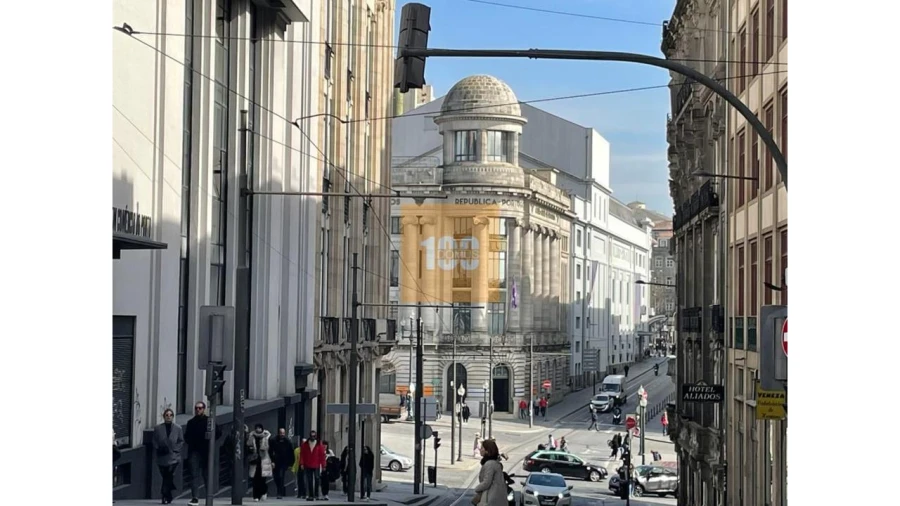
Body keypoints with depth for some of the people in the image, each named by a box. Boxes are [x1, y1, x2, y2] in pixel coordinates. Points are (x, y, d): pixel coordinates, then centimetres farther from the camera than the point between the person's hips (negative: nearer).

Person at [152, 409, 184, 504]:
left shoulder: (178, 428, 5)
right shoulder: (158, 428, 7)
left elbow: (181, 441, 7)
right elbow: (155, 442, 10)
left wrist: (175, 449, -7)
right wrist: (159, 448, -7)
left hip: (174, 457, -2)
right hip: (162, 457, 2)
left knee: (169, 476, -14)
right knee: (166, 477, 5)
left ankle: (165, 496, -10)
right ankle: (168, 497, 15)